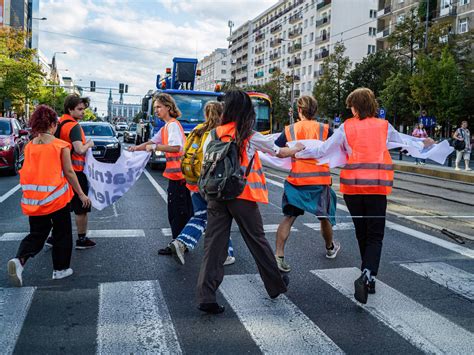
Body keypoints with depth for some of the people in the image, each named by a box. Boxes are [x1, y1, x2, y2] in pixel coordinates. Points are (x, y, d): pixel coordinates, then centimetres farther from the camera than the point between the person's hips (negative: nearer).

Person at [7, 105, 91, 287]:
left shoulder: (29, 146, 3)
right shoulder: (61, 145, -9)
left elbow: (27, 172, 12)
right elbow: (69, 172, -7)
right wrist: (81, 194, 1)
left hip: (33, 199, 4)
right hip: (56, 197, -4)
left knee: (37, 233, 15)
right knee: (62, 233, 14)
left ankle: (19, 260, -8)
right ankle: (60, 269, 21)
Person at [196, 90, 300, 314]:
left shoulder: (213, 135, 1)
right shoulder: (251, 137, -5)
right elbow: (280, 152, 11)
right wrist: (297, 149, 30)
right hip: (242, 197, -2)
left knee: (214, 245, 5)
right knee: (257, 241, 13)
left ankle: (206, 296, -1)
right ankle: (276, 285, 32)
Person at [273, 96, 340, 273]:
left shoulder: (289, 130, -2)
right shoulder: (325, 130, -3)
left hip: (296, 180, 0)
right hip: (320, 180, 0)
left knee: (289, 217, 4)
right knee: (325, 217, 20)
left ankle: (278, 255, -8)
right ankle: (330, 248, 43)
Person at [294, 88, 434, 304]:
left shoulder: (346, 127, 0)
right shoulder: (384, 127, 4)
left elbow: (322, 151, 2)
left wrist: (302, 152, 18)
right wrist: (423, 144, 40)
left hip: (352, 186, 1)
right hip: (377, 187, 0)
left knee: (362, 232, 16)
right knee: (375, 236, 4)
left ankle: (369, 279, 27)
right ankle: (367, 276, -18)